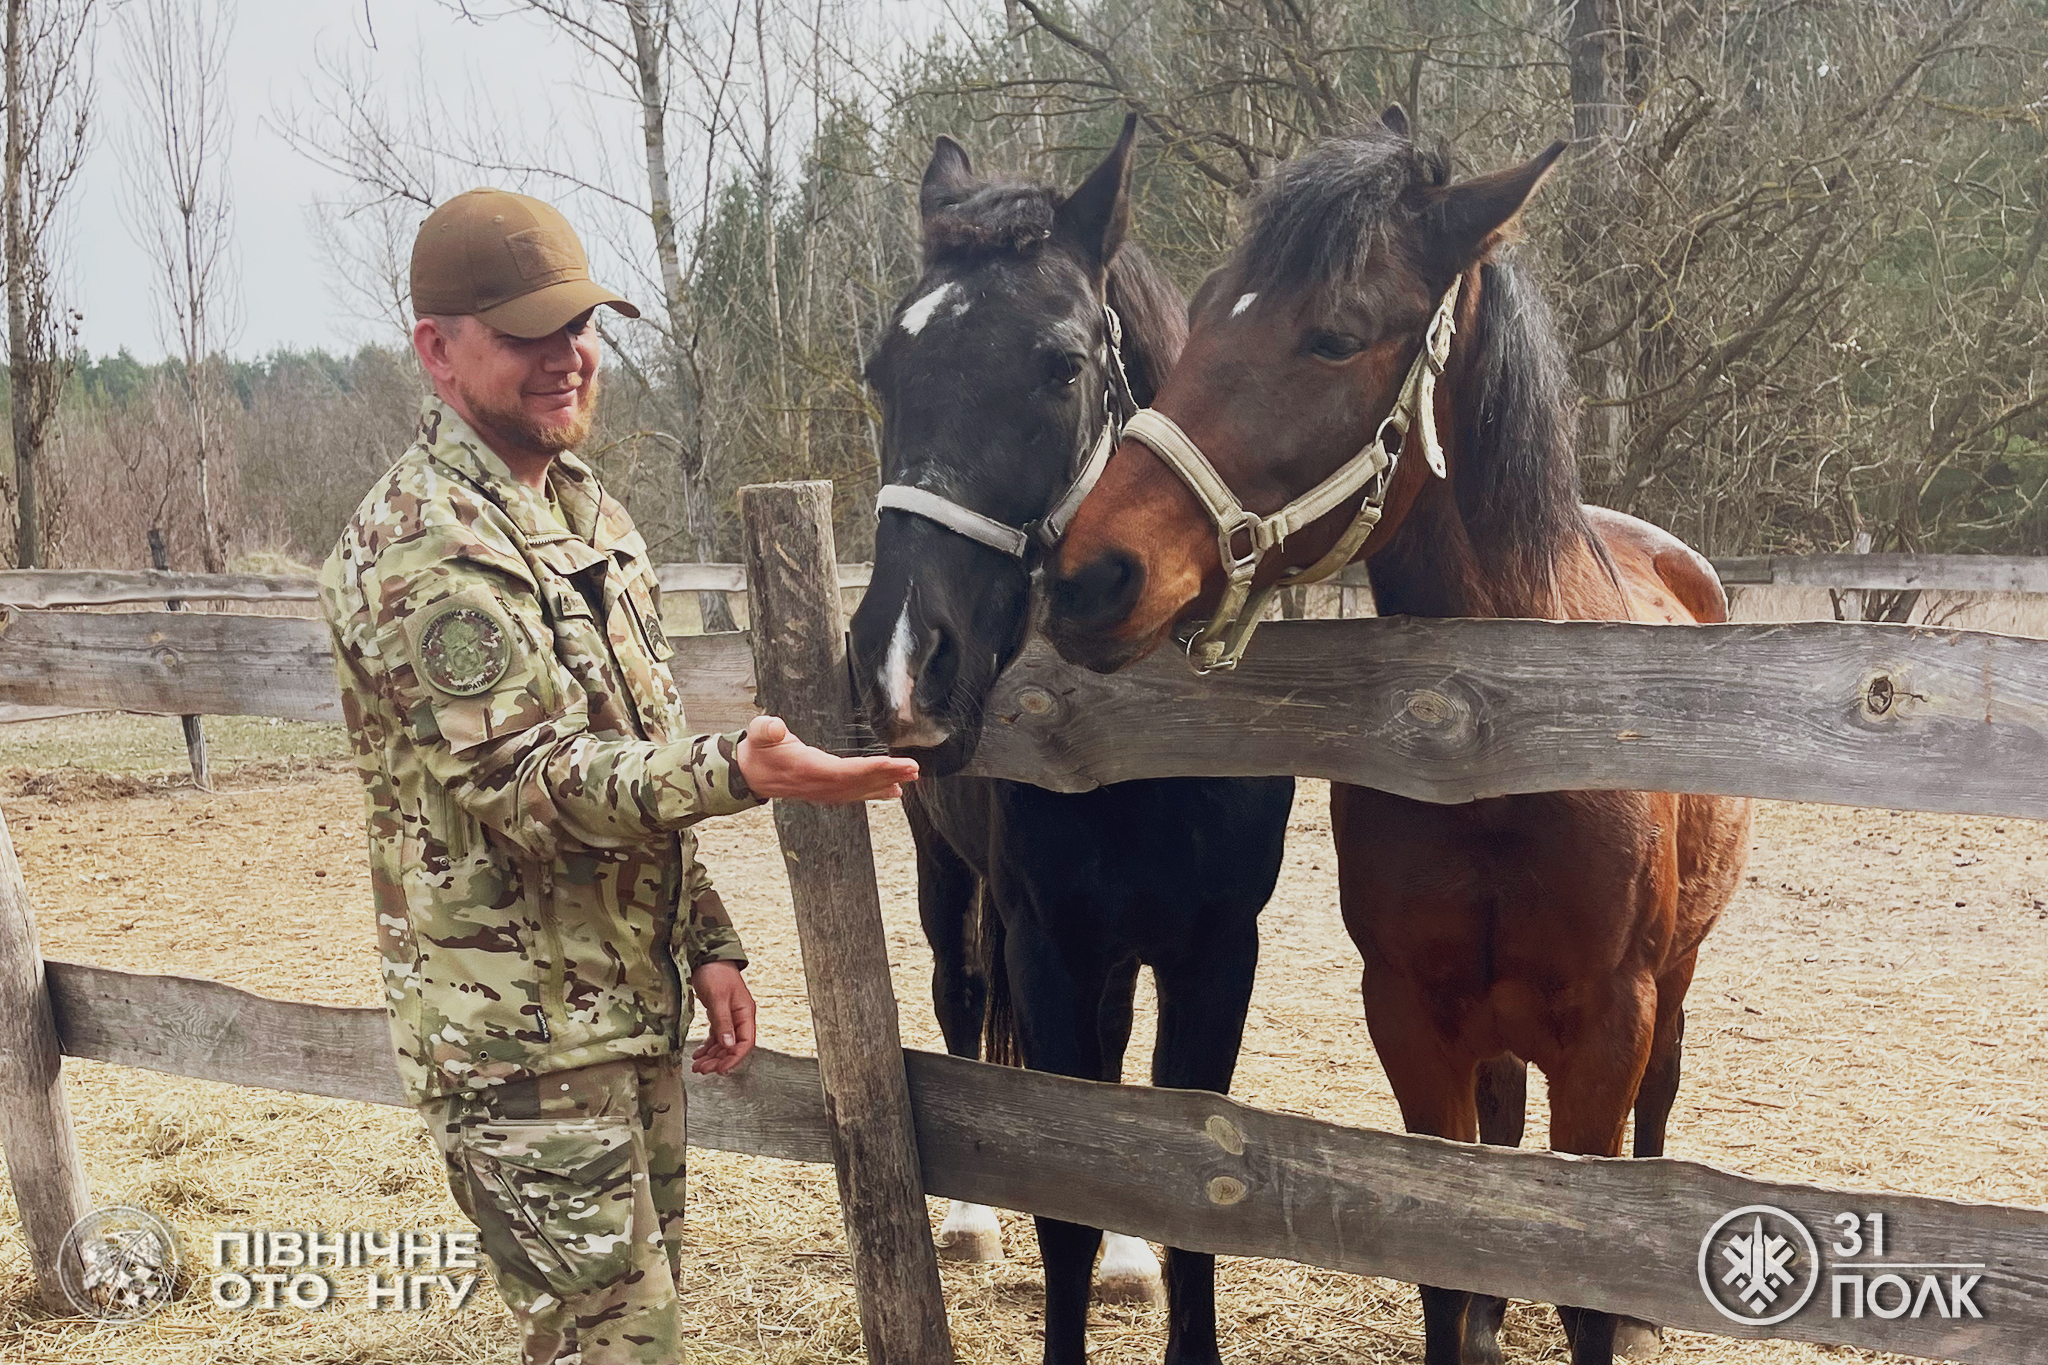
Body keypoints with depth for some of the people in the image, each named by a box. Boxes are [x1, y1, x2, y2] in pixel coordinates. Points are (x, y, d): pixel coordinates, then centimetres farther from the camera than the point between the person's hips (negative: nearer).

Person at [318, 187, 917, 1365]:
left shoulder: (587, 511, 12)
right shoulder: (422, 548, -17)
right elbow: (526, 782, -26)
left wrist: (708, 942, 15)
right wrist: (737, 773, -39)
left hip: (639, 1003, 9)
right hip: (521, 1035, -9)